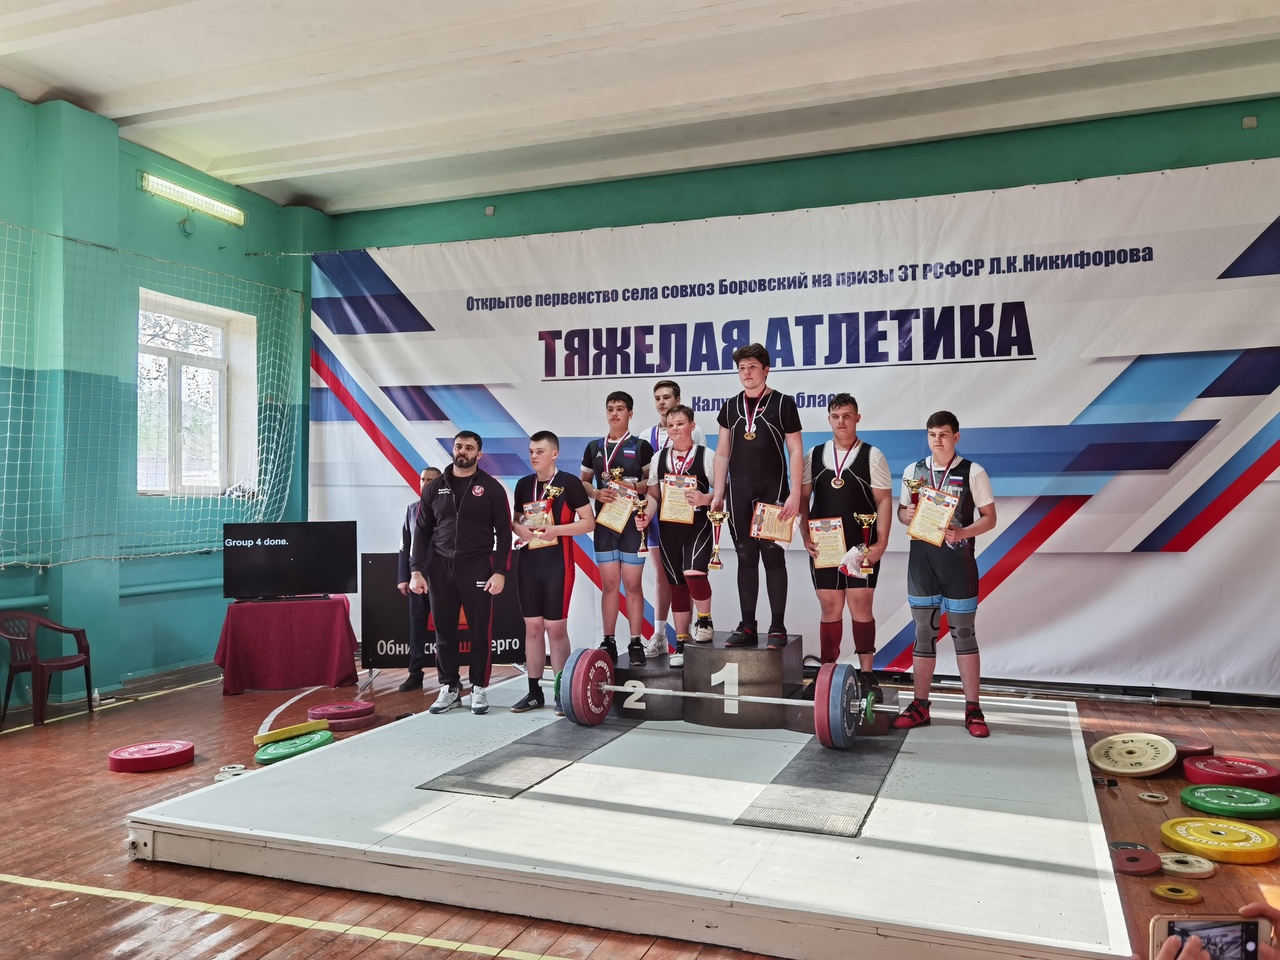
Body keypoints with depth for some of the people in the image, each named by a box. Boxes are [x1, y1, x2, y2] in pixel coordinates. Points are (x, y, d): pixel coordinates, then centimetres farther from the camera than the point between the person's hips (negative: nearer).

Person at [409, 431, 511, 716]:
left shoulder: (491, 488, -1)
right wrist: (416, 570, 0)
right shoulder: (434, 488, 7)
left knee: (479, 631, 2)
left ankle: (480, 689, 14)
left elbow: (504, 532, -2)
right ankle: (450, 688, 18)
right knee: (444, 632, 7)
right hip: (440, 567, 3)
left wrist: (500, 571, -11)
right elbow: (422, 531, 9)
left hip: (477, 567, -3)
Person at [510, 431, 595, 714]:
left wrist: (555, 529, -19)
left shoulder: (569, 483, -6)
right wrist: (519, 529, -5)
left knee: (556, 627, -1)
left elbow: (589, 522, -7)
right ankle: (534, 692, 16)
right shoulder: (524, 484, 10)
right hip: (528, 565, 5)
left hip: (557, 566, -5)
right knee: (532, 627, 8)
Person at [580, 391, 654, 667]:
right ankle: (609, 642, 13)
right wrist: (595, 493, -6)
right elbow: (582, 481, 14)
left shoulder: (641, 446, 3)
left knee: (633, 584, -2)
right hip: (604, 521, 3)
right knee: (609, 584, 5)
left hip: (633, 521, -3)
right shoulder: (594, 447, 12)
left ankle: (636, 643, 4)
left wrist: (633, 486, -17)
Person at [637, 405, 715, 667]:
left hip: (697, 526, -4)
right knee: (677, 585, 10)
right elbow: (653, 495, 12)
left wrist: (705, 499, -23)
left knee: (693, 573, -26)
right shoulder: (659, 458, 8)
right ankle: (681, 644, 21)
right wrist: (647, 516, -5)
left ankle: (705, 621, 2)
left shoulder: (706, 456, -3)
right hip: (669, 528, 4)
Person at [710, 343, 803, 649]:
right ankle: (747, 627, 13)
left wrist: (795, 494, -11)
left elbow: (795, 451, -3)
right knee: (746, 557, 7)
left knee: (773, 556, -2)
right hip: (738, 492, 4)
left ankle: (778, 627, 5)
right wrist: (718, 493, 7)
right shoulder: (730, 406, 10)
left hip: (773, 490, -4)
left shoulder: (783, 403, -2)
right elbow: (722, 453, 13)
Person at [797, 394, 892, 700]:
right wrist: (805, 537, -2)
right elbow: (803, 499, 8)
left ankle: (867, 675, 10)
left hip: (861, 547, -2)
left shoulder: (872, 456, -1)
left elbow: (884, 502, -3)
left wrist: (881, 542, -11)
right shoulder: (814, 456, 7)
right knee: (830, 609, 7)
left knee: (860, 608, 0)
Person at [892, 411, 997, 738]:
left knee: (963, 633, 3)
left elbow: (989, 517, -3)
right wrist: (907, 514, -10)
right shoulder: (913, 471, 7)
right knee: (923, 633, 8)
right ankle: (919, 705, 16)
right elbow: (901, 510, 14)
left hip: (957, 559, -3)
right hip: (921, 558, 3)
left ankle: (972, 709, 12)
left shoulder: (973, 472, -4)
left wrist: (963, 532, -21)